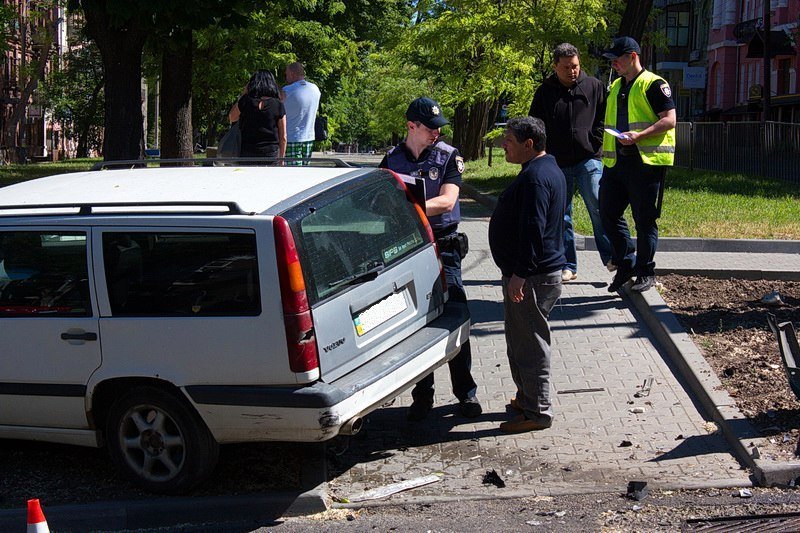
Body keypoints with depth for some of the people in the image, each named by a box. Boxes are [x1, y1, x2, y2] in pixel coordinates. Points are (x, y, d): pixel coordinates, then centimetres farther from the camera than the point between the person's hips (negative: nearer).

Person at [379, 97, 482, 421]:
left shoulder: (449, 157, -1)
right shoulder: (392, 160, 6)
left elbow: (447, 201, -13)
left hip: (442, 245, -2)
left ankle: (466, 392, 9)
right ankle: (422, 396, 16)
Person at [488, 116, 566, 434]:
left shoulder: (535, 177, -20)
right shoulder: (549, 170, 15)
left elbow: (533, 229, -26)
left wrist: (519, 274, -25)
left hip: (532, 277, -11)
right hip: (542, 271, 11)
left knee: (529, 343, -4)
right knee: (521, 339, 20)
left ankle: (537, 412, 4)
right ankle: (527, 399, 31)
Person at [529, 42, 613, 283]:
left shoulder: (594, 86, 4)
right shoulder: (545, 92, 6)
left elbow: (605, 116, 11)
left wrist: (595, 142, -1)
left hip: (588, 160, -2)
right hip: (557, 164, 2)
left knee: (598, 208, -12)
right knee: (561, 217, 5)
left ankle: (610, 256, -3)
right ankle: (568, 266, 12)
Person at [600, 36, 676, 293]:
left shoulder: (654, 84, -5)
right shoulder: (616, 87, 20)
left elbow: (670, 120, -12)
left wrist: (639, 135, -23)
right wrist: (606, 154, 19)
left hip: (647, 161, -8)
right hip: (617, 161, 8)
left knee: (645, 219, -1)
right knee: (608, 213, 5)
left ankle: (646, 272, 10)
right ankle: (625, 263, 19)